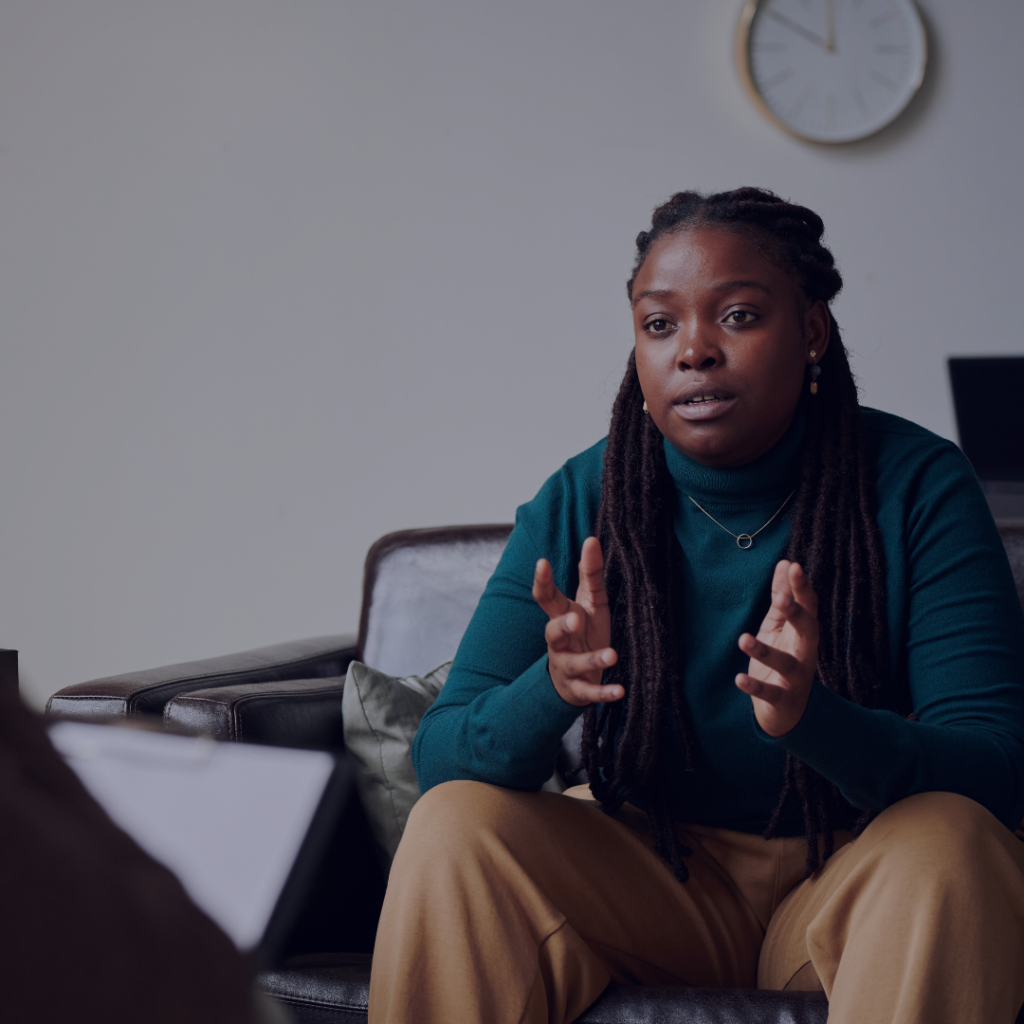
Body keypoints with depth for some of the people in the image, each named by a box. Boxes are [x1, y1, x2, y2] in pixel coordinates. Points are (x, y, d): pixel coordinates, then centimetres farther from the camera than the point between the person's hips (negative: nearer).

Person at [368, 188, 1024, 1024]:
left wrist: (815, 719, -39)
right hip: (651, 881, 2)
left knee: (948, 845, -33)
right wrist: (550, 689, -34)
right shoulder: (579, 502, -6)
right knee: (454, 825, -23)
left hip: (850, 883, -2)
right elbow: (439, 759, -11)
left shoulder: (918, 486, -12)